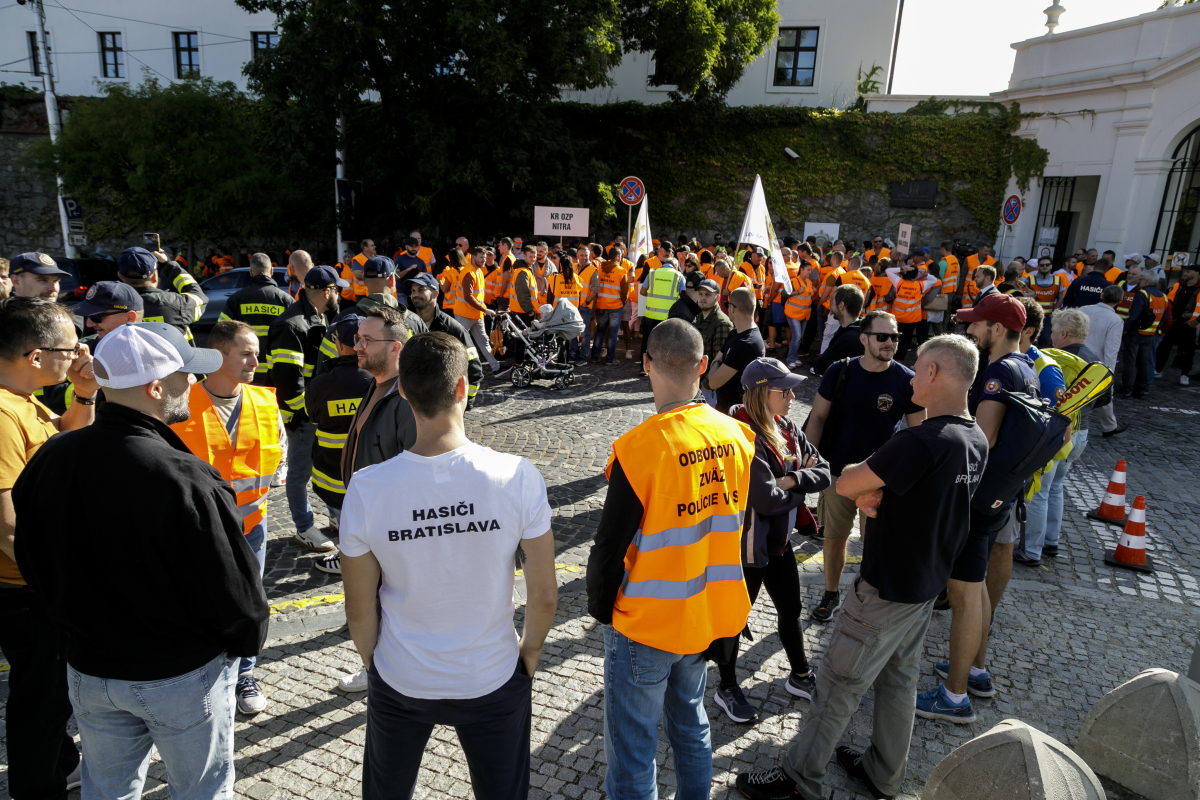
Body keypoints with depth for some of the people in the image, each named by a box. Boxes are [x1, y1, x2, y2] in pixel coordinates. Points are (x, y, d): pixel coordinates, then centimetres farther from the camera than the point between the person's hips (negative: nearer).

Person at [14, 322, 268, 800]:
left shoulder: (49, 460, -9)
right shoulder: (185, 482, -32)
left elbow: (33, 563, 5)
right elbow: (232, 586, -23)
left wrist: (83, 624, 18)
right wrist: (248, 638, -2)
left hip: (88, 668, 6)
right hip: (183, 674, -6)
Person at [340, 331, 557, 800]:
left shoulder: (366, 488, -21)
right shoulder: (517, 477, -23)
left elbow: (359, 608, -8)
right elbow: (545, 595, -13)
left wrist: (373, 661, 11)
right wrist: (530, 651, 6)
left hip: (400, 684, 1)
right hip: (493, 681, 0)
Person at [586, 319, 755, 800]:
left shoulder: (640, 448, -24)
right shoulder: (737, 436, -6)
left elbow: (610, 547, -17)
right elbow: (745, 523, 6)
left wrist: (601, 610, 0)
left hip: (646, 626, -6)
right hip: (711, 617, 6)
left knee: (631, 749, 12)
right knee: (691, 724, 26)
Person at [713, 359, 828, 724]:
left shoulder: (786, 427, 0)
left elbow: (823, 471, -1)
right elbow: (767, 500, -30)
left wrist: (791, 480, -19)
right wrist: (798, 492, -11)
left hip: (780, 541, 8)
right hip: (747, 545, -8)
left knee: (791, 611, 23)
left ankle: (801, 677, 45)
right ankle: (727, 688, 33)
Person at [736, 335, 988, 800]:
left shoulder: (920, 443, -30)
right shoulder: (976, 441, 0)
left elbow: (844, 484, -23)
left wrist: (862, 482, -4)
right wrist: (874, 489, -12)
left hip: (886, 588, -9)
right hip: (927, 583, 9)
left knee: (838, 684, 6)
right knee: (899, 678, 22)